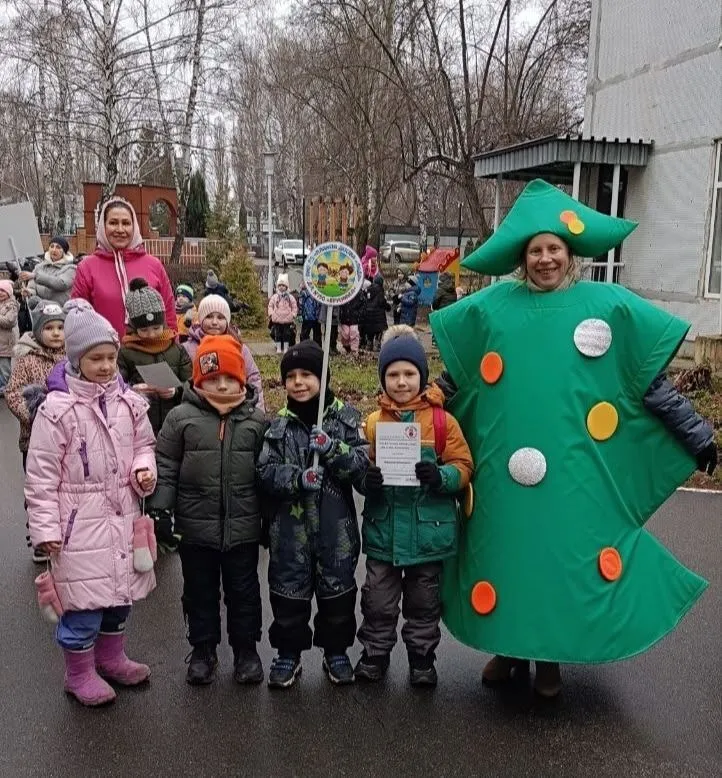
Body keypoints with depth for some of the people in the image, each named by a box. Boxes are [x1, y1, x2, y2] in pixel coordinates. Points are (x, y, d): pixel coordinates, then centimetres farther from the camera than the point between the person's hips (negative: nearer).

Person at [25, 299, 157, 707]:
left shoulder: (128, 402, 0)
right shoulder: (57, 409, -15)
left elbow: (144, 444, 15)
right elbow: (41, 474, -11)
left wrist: (144, 469, -8)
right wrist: (45, 528, -11)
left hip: (123, 515, 6)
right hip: (80, 521, -5)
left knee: (120, 590, 18)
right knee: (84, 597, 2)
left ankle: (111, 657, 39)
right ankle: (80, 672, 24)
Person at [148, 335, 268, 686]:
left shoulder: (256, 419, -2)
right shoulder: (181, 417, -5)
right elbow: (165, 466, -2)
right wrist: (159, 509, -8)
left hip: (243, 526, 0)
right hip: (196, 526, 0)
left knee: (243, 591, 14)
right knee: (200, 591, 15)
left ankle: (246, 649, 31)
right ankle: (203, 649, 33)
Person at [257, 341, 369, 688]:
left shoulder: (345, 416, -2)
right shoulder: (279, 424, 2)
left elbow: (363, 466, -9)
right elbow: (265, 472, -4)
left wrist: (332, 448, -25)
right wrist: (298, 478, -22)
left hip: (336, 526, -1)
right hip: (290, 527, 1)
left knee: (337, 589, 12)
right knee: (289, 590, 10)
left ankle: (336, 651, 32)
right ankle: (288, 653, 29)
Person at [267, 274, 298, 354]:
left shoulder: (290, 297, 1)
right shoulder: (274, 297, 4)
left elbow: (294, 307, 4)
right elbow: (270, 306, 8)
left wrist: (293, 315, -6)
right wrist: (271, 314, -5)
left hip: (287, 320, -1)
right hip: (277, 320, 1)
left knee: (287, 335, 5)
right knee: (277, 335, 6)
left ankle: (285, 348, 14)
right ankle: (278, 348, 16)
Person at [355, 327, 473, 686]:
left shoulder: (442, 420, -5)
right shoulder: (373, 421, 1)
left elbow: (463, 467, -5)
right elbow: (361, 468, 5)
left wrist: (440, 476, -25)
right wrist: (367, 479, -18)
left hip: (428, 530, -1)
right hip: (383, 529, 1)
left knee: (424, 602, 15)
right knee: (378, 600, 12)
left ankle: (422, 657, 33)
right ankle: (374, 654, 31)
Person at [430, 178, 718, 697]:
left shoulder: (609, 304, 0)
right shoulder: (493, 306, 3)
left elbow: (651, 381, 4)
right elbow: (454, 378, 13)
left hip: (576, 469, -1)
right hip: (505, 469, 1)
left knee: (565, 553, 8)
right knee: (506, 550, 9)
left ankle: (550, 658, 30)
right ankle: (511, 649, 31)